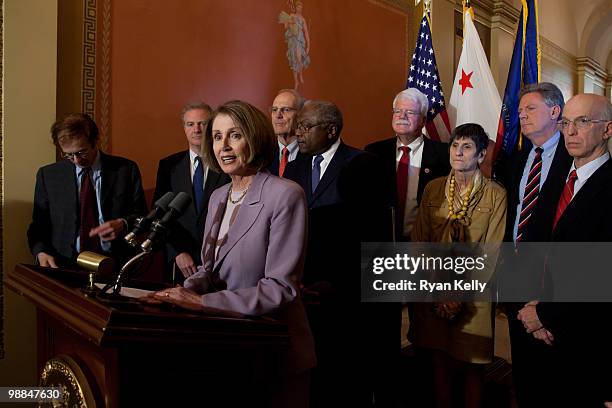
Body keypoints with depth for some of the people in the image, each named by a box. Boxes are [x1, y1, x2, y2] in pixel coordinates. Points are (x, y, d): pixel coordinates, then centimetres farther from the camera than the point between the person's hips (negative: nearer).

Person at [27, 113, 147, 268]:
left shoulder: (125, 170, 4)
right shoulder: (47, 175, 8)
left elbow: (141, 217, 9)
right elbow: (39, 225, 11)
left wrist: (123, 224, -12)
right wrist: (41, 253, -9)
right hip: (64, 266, 3)